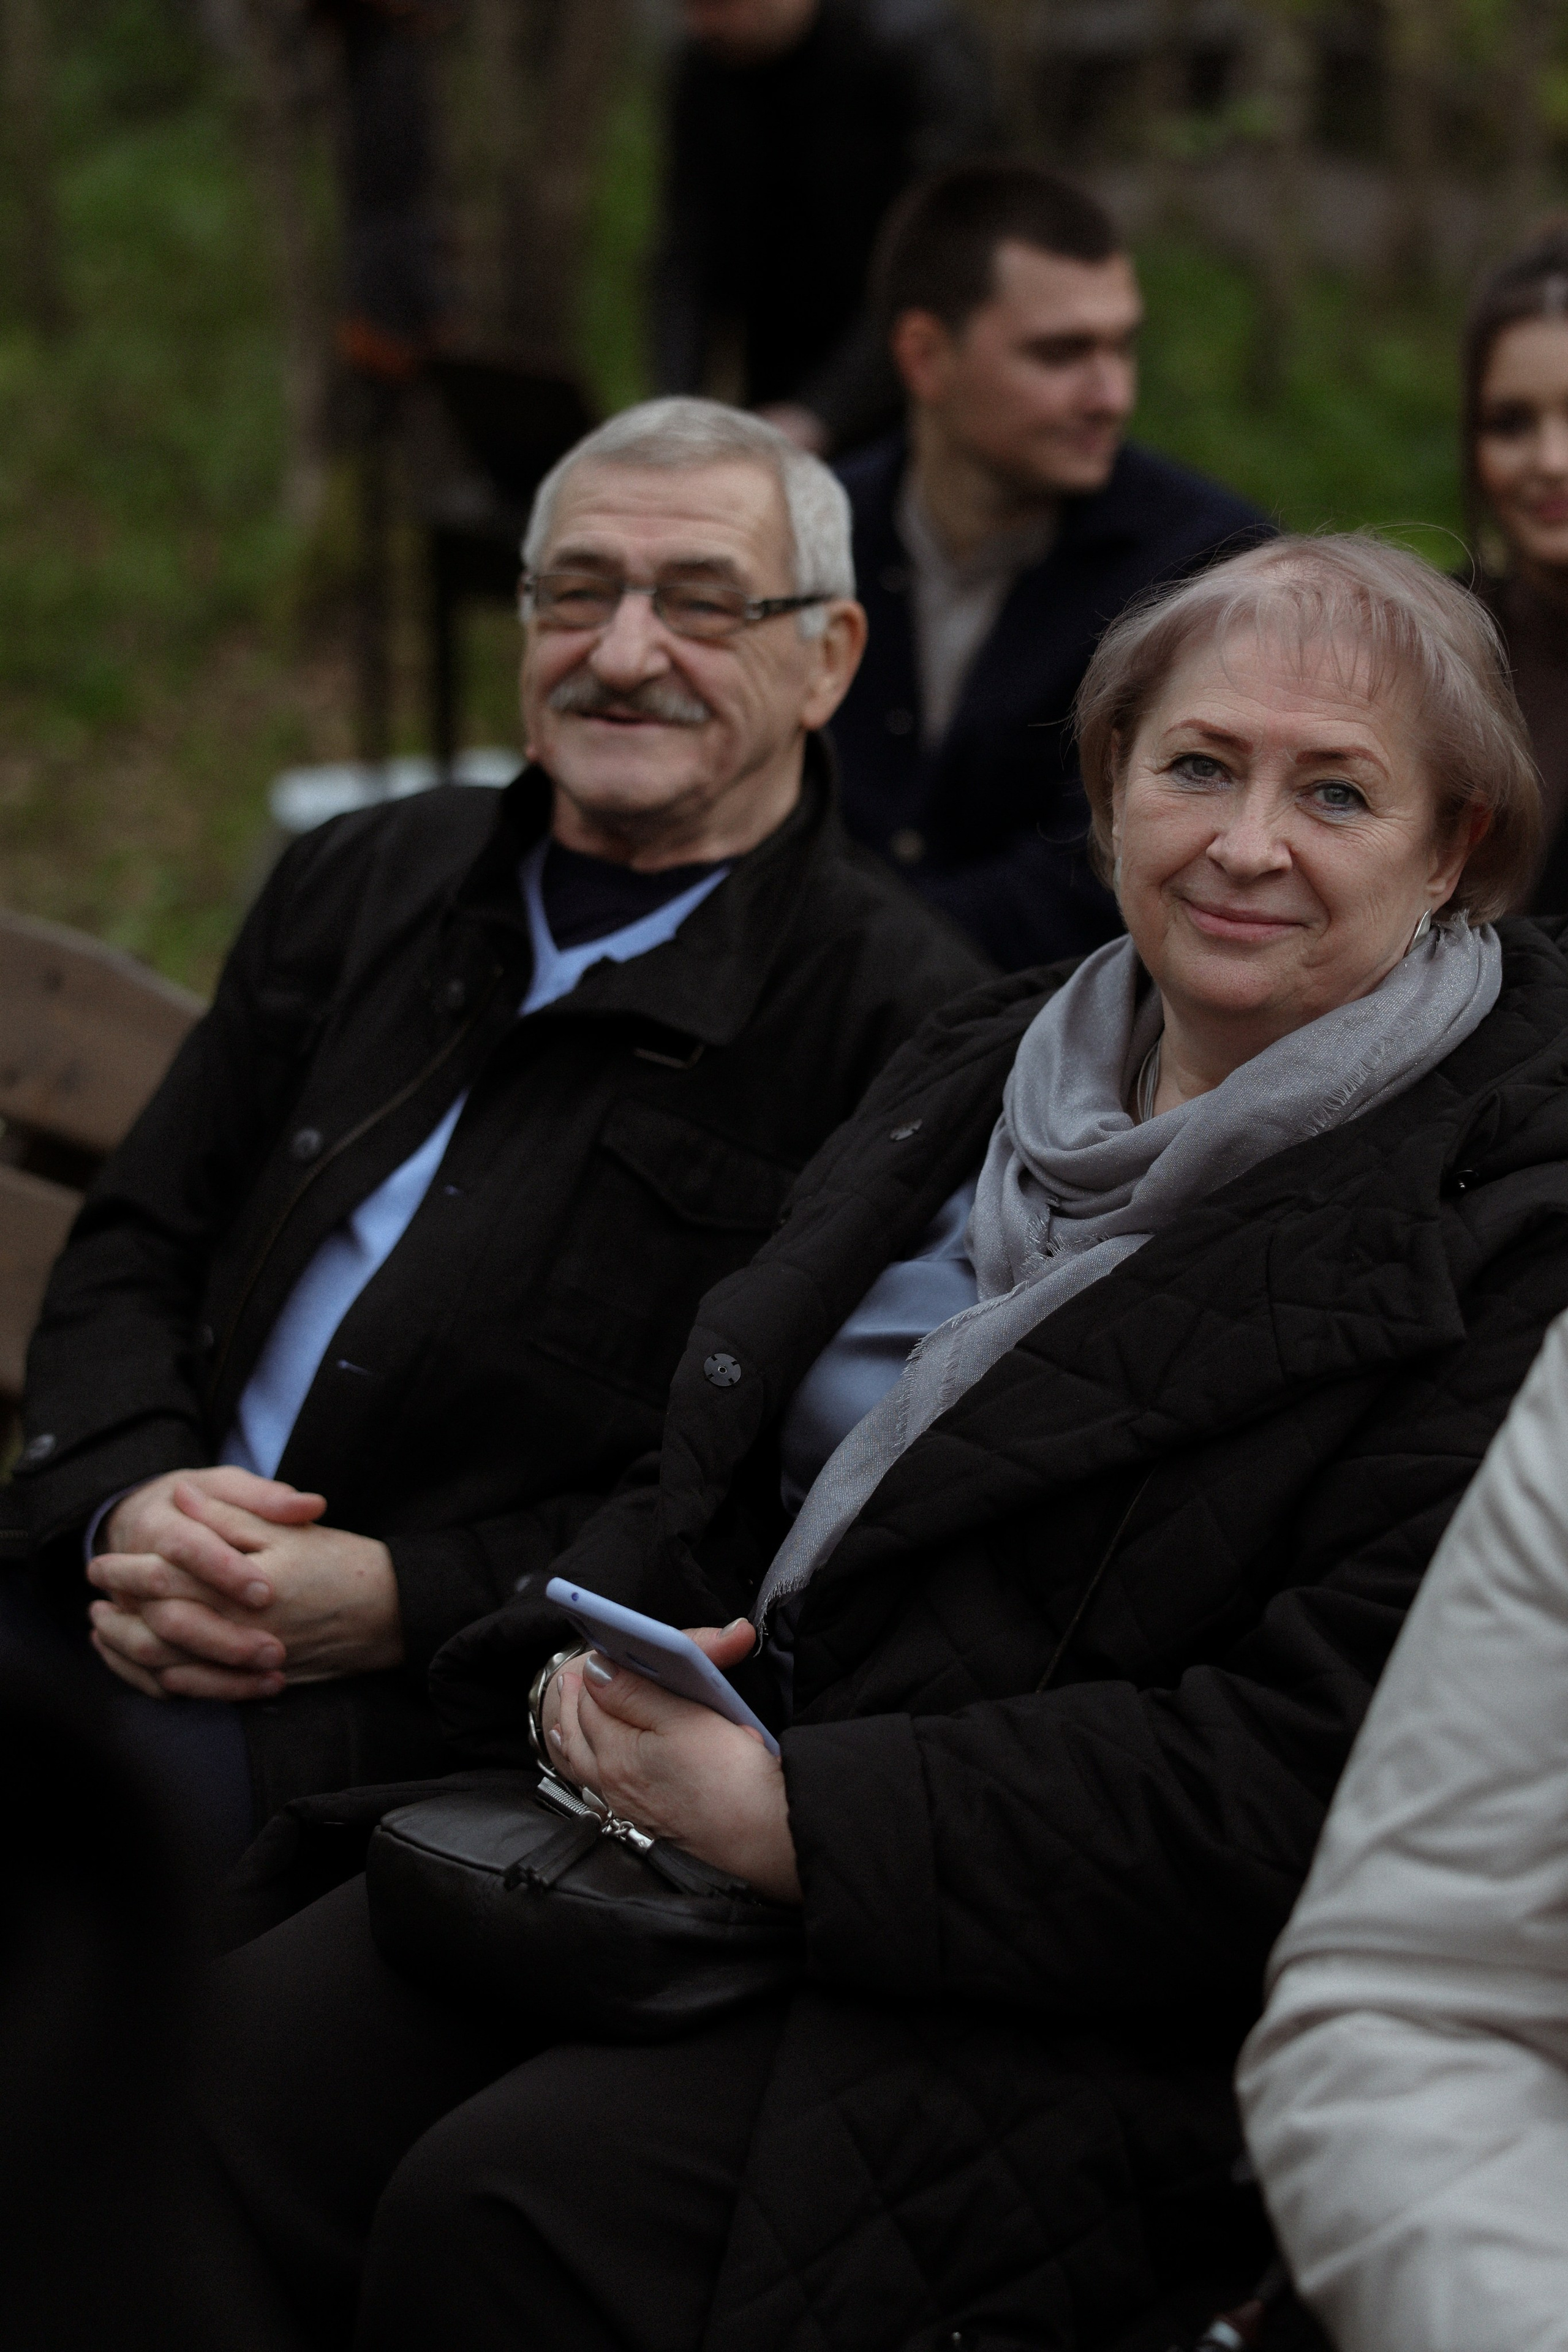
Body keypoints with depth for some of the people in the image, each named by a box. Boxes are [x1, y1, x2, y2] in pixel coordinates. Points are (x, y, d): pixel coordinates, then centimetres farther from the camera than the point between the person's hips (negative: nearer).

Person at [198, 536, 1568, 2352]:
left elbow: (1305, 1780, -18)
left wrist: (791, 1817, -20)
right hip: (717, 1810, 7)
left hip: (1098, 2000, -6)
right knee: (236, 2063, -16)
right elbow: (718, 1467, 20)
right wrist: (600, 1654, -3)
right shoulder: (983, 1073, 14)